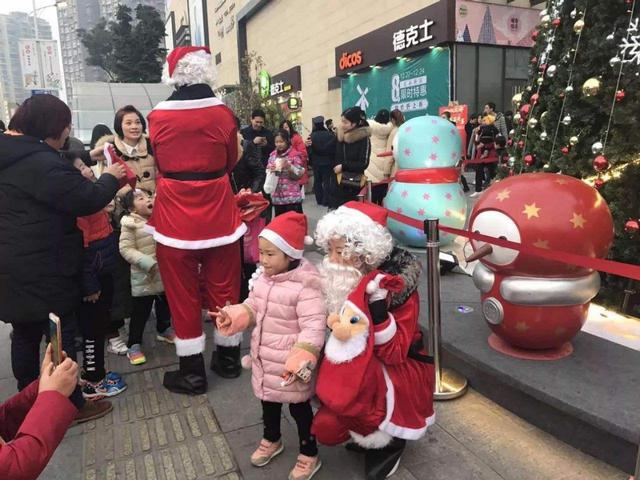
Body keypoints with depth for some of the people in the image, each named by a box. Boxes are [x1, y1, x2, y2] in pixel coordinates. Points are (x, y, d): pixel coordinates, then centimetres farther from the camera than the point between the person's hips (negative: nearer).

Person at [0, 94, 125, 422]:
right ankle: (72, 405, 17)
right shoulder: (42, 163, -21)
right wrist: (111, 178, -1)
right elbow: (87, 201, -19)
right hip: (43, 268, -9)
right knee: (61, 336, 4)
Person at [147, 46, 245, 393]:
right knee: (224, 287, 14)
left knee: (182, 293, 9)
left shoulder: (157, 117, -5)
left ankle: (192, 373, 19)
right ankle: (228, 357, 29)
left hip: (175, 216, -1)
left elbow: (160, 164, 8)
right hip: (218, 212, 1)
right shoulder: (223, 113, -5)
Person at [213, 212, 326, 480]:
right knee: (268, 401, 27)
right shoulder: (263, 277, -2)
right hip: (264, 359, 8)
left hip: (289, 364, -7)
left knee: (299, 407, 12)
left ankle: (310, 455, 34)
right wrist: (233, 315, -5)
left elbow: (314, 327, -30)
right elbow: (253, 307, 12)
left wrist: (301, 358, -38)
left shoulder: (305, 287, -27)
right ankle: (271, 440, 53)